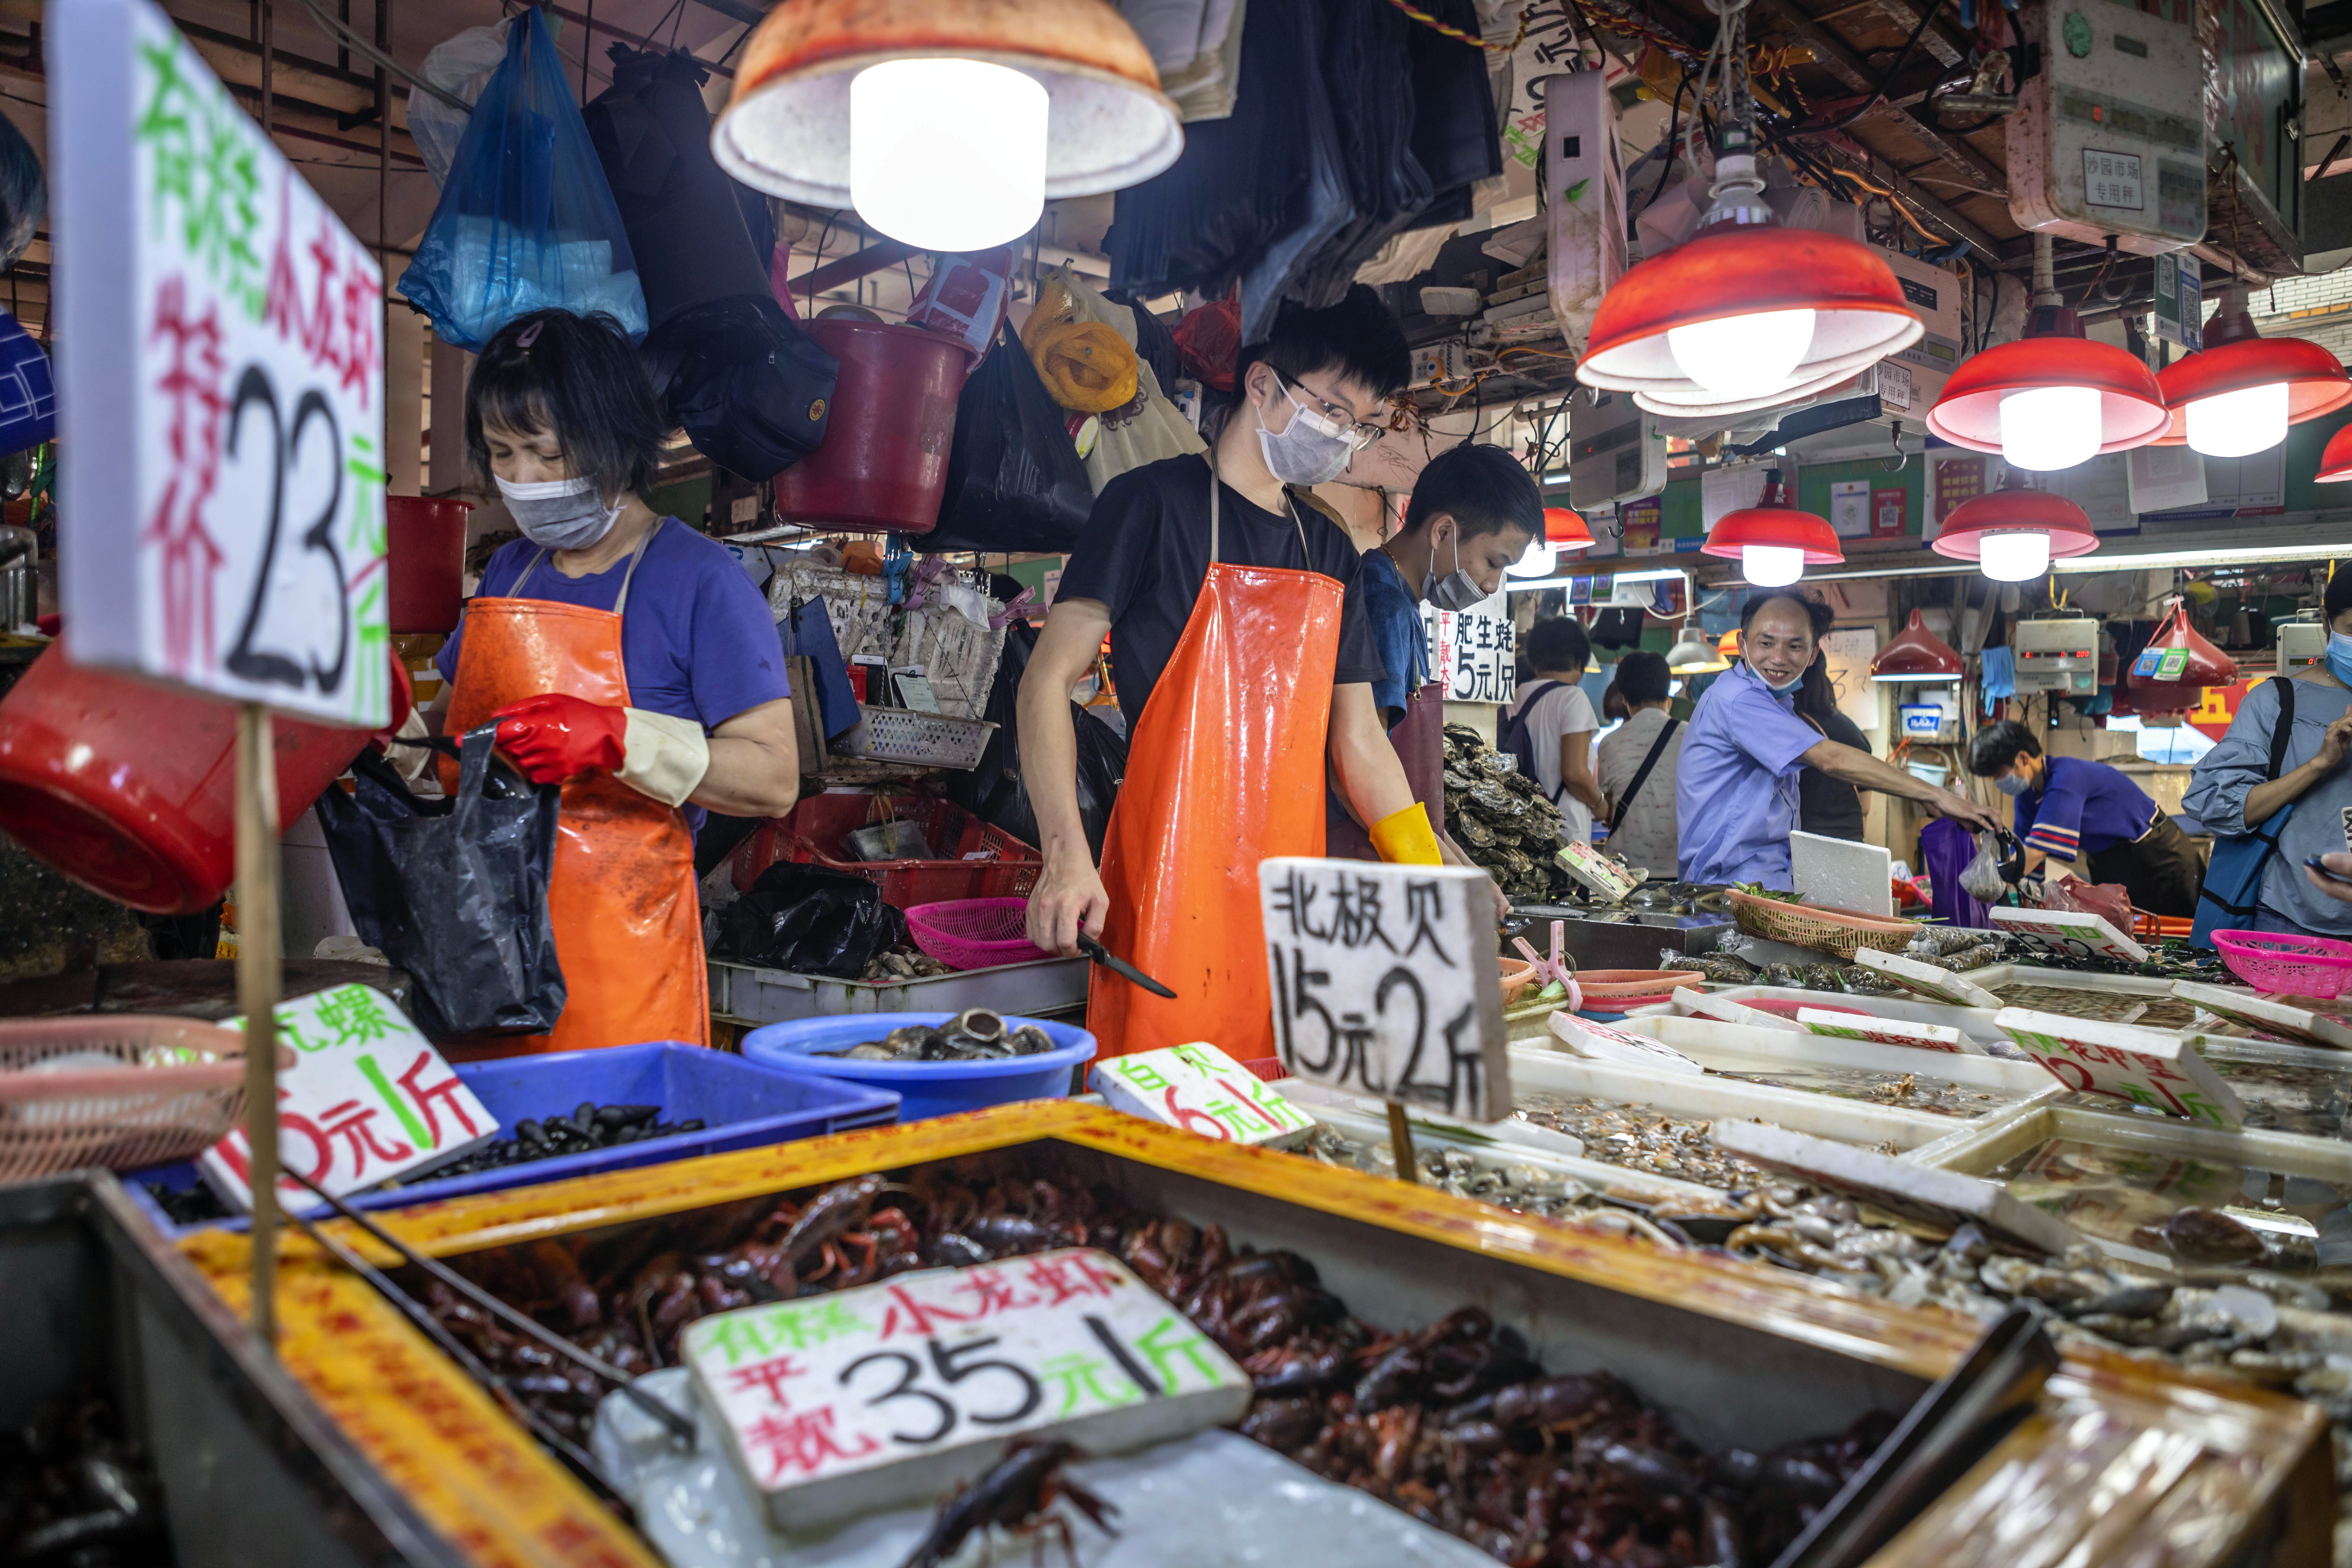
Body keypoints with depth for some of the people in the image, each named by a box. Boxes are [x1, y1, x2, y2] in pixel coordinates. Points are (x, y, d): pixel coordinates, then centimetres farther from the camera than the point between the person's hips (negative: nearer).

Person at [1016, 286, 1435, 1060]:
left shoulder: (1332, 553, 17)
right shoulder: (1155, 502, -2)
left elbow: (1359, 742, 18)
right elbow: (1049, 679, -7)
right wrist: (1066, 852, -20)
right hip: (1171, 894, -6)